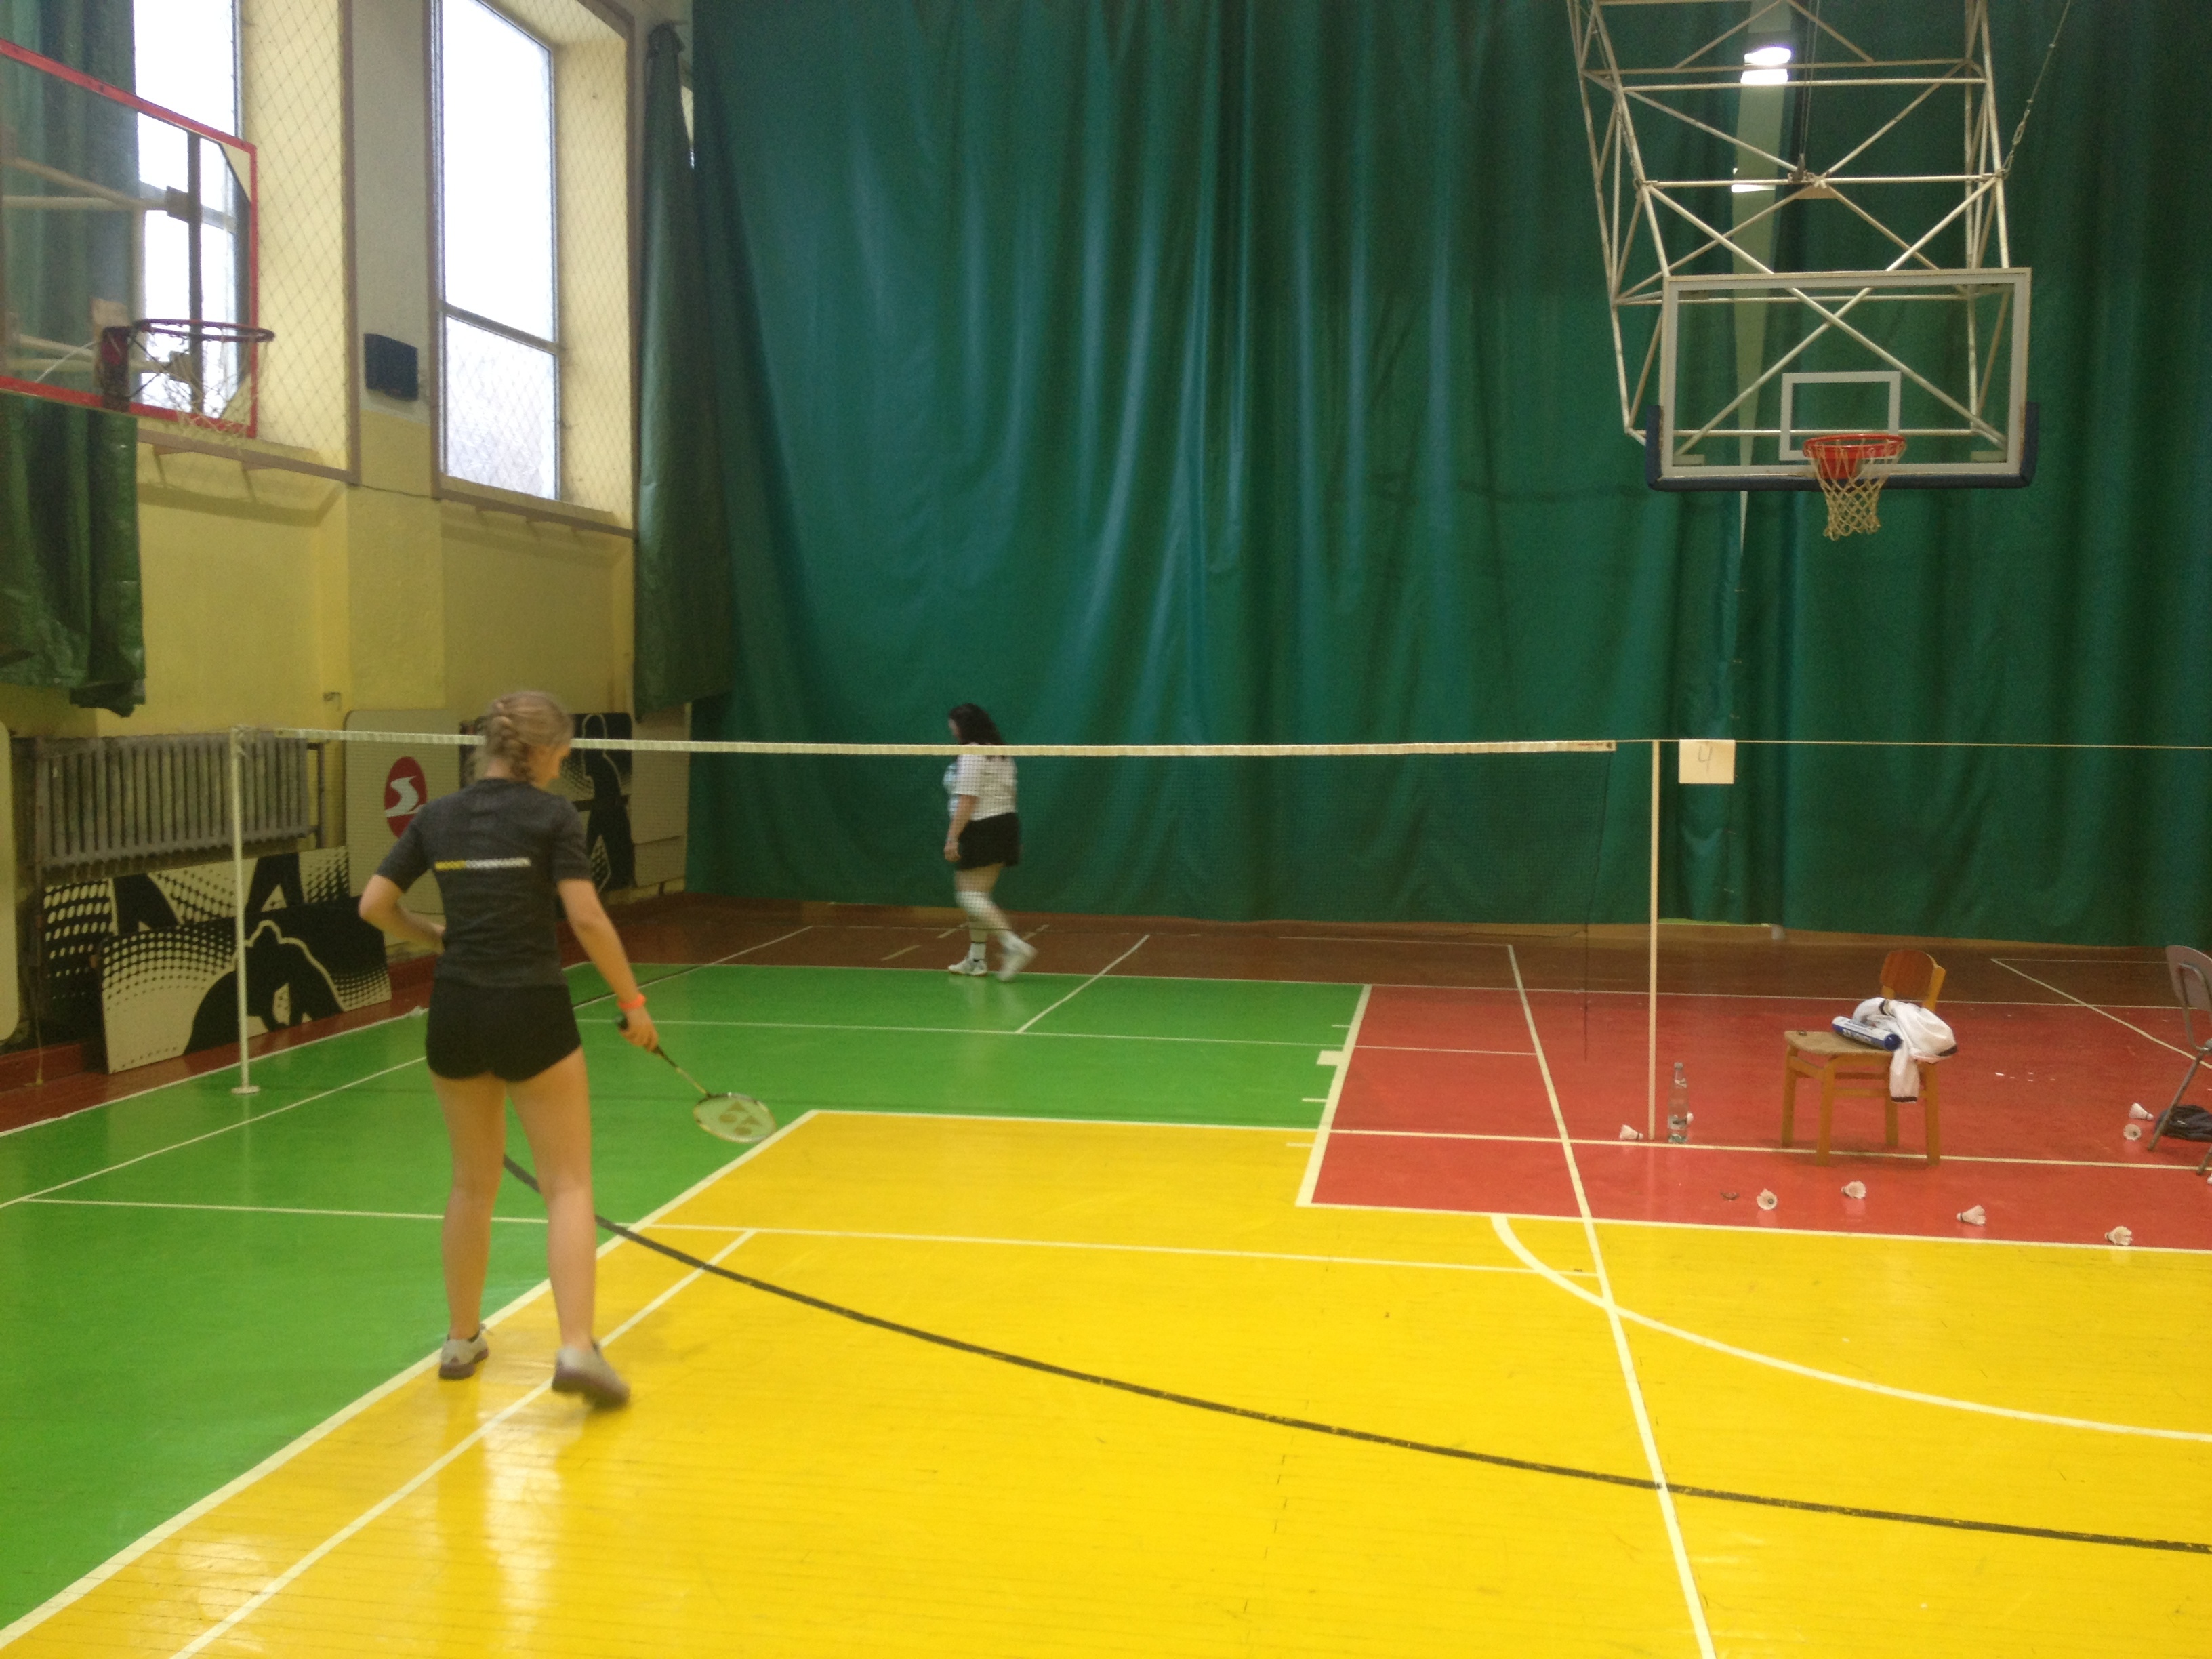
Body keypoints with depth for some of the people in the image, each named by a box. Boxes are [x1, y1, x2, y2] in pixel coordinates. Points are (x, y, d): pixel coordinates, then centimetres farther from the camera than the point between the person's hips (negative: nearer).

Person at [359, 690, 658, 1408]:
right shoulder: (551, 815, -6)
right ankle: (576, 1349, -10)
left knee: (473, 1184, 21)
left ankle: (461, 1340, 30)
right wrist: (634, 1004, -5)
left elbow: (374, 906, 6)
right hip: (532, 1013, -5)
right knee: (568, 1186, 2)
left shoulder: (437, 817, 7)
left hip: (455, 1013, 5)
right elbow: (586, 919, -13)